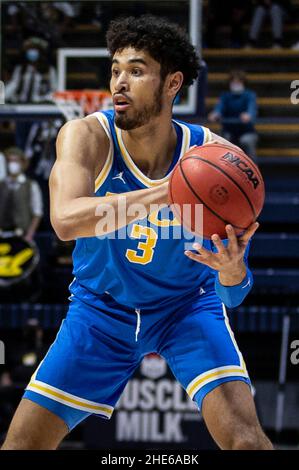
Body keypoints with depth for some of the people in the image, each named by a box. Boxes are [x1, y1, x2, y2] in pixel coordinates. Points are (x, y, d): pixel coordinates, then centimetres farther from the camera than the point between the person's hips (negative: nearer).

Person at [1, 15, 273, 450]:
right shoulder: (86, 136, -22)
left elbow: (231, 295, -18)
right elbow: (65, 220, -42)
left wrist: (232, 273, -43)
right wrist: (170, 191, -52)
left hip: (187, 305, 0)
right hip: (101, 308, 1)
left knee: (244, 437, -19)